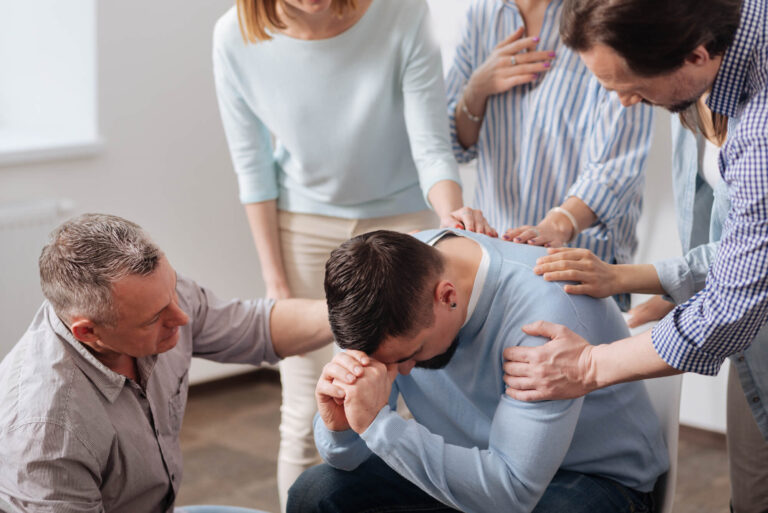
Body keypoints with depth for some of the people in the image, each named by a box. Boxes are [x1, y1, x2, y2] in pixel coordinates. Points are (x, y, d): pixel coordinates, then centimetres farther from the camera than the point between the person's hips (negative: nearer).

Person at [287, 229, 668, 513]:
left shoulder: (545, 314, -34)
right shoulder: (391, 271, -14)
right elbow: (349, 457, -7)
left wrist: (378, 424, -40)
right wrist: (339, 426, -32)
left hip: (594, 478, -5)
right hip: (468, 459, 6)